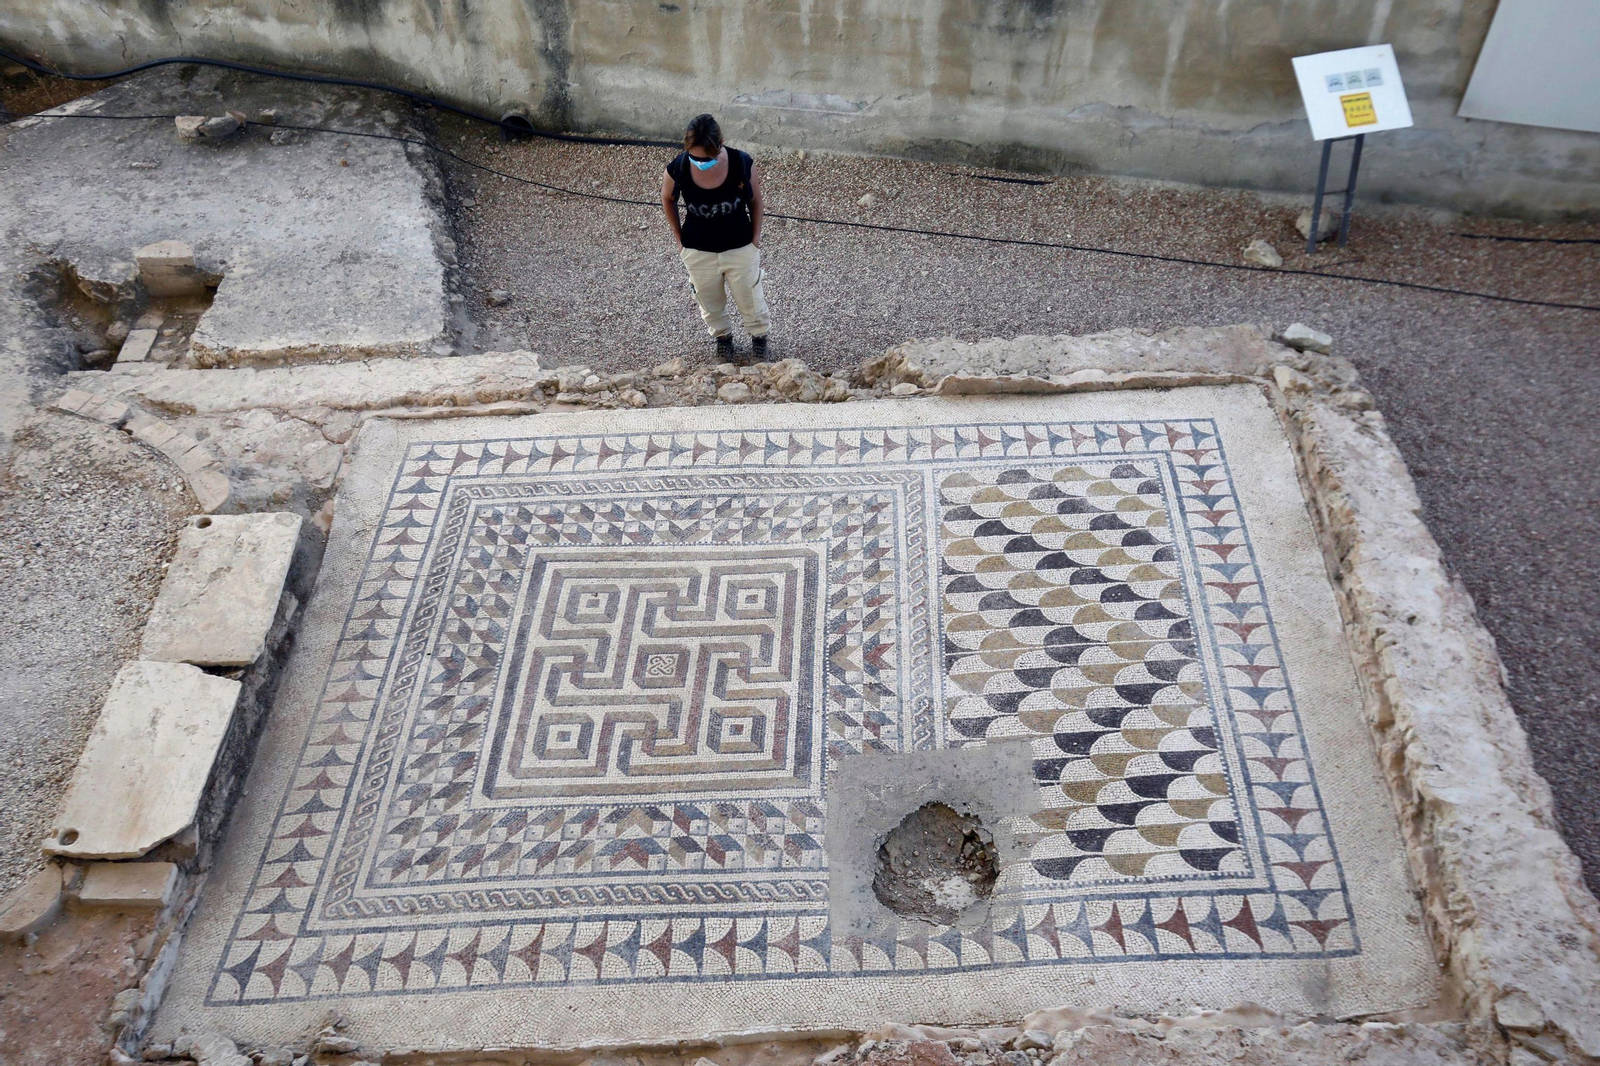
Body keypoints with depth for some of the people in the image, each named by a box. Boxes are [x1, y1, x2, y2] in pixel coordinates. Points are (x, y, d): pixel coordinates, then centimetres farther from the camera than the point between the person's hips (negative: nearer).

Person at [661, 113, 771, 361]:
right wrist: (679, 237, 0)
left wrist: (755, 237, -3)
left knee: (750, 299, 20)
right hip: (698, 252, 1)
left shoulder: (742, 164, -25)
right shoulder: (677, 169, -23)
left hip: (740, 248, -1)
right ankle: (722, 335, 54)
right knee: (710, 302, 24)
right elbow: (668, 200, -1)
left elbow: (755, 200, -6)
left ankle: (759, 334, 51)